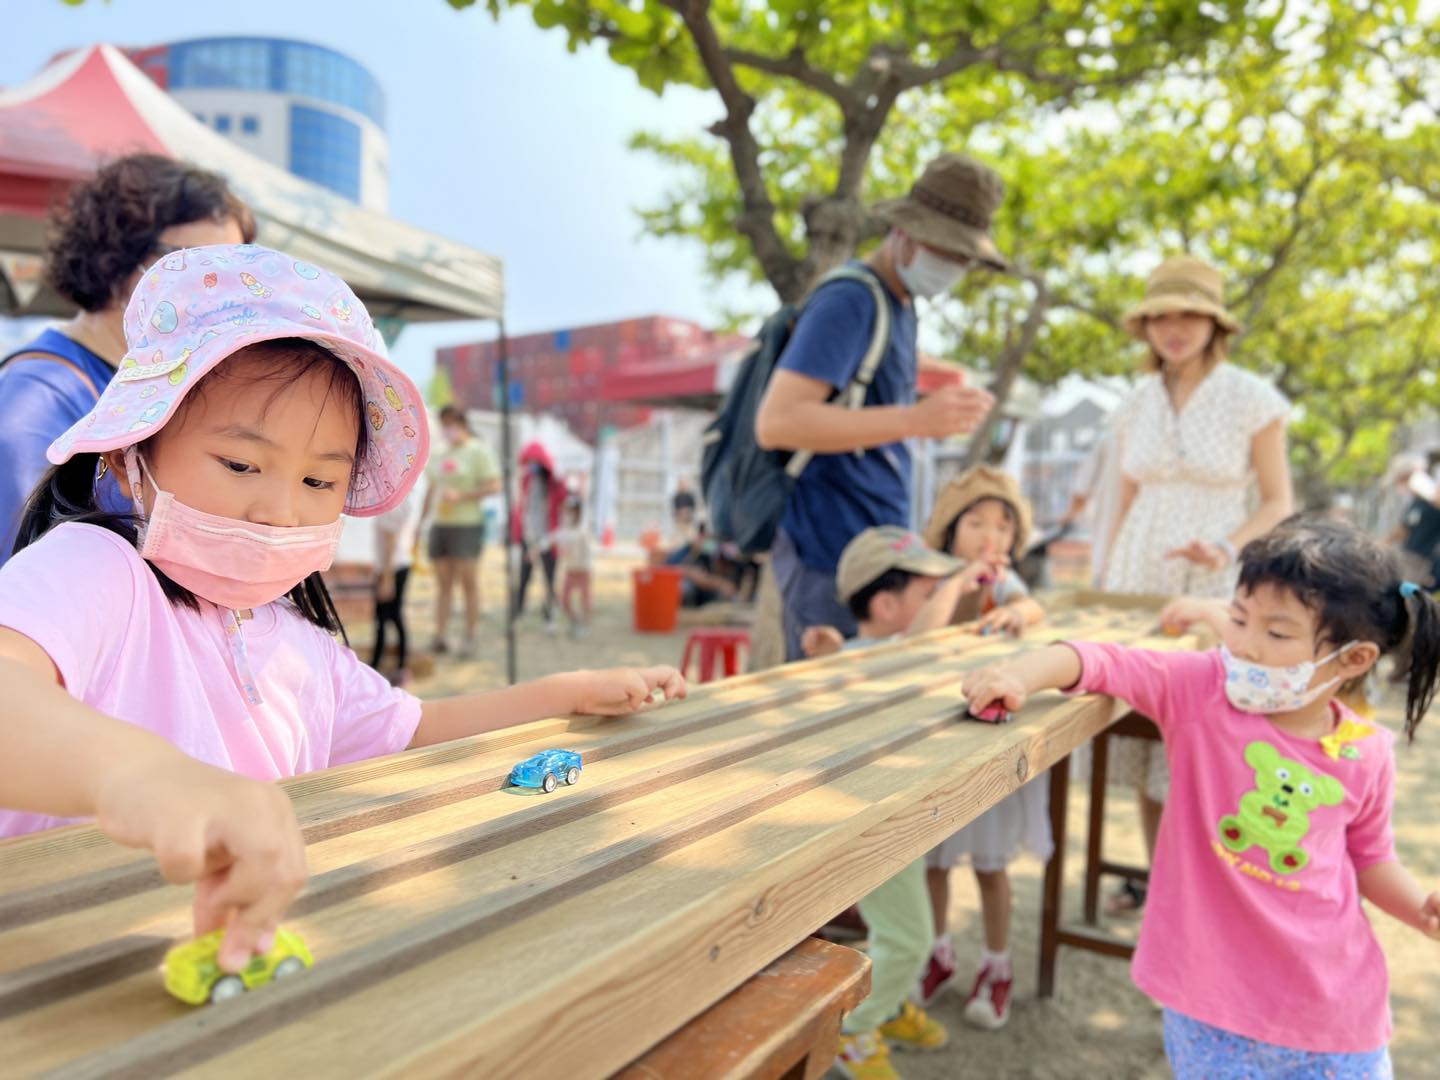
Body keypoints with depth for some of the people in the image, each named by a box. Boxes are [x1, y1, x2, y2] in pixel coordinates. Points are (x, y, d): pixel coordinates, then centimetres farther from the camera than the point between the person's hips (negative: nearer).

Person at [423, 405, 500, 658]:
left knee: (469, 582, -4)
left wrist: (461, 495, -16)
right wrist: (423, 520, 15)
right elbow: (432, 490, 21)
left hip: (467, 525, -6)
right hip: (440, 524, 6)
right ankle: (441, 636, 6)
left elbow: (494, 485, -10)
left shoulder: (478, 450, -2)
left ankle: (471, 638, 0)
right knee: (443, 582, 5)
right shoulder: (440, 454, 17)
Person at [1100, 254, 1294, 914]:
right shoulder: (1139, 402, 7)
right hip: (1139, 579, 4)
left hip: (1213, 589, -4)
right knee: (1140, 726, 8)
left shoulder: (1251, 399, -5)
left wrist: (1227, 548, -20)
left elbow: (1279, 503, -2)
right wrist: (1104, 589, 12)